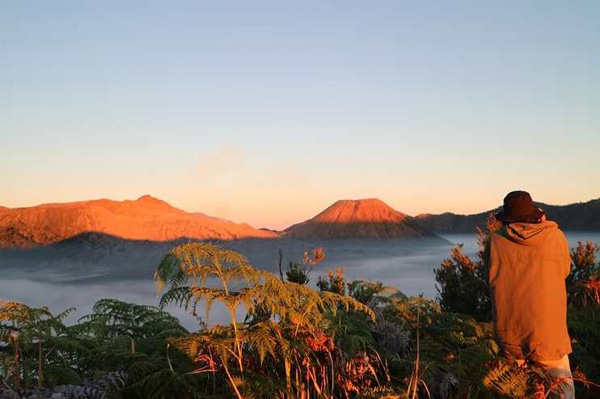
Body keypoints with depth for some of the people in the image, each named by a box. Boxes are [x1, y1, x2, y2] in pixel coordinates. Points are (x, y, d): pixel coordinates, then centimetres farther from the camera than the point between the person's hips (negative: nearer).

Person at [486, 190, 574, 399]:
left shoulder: (495, 241, -5)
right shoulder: (556, 236, -6)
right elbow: (563, 271, 12)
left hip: (508, 330, 2)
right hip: (546, 329, -1)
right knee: (561, 382, 9)